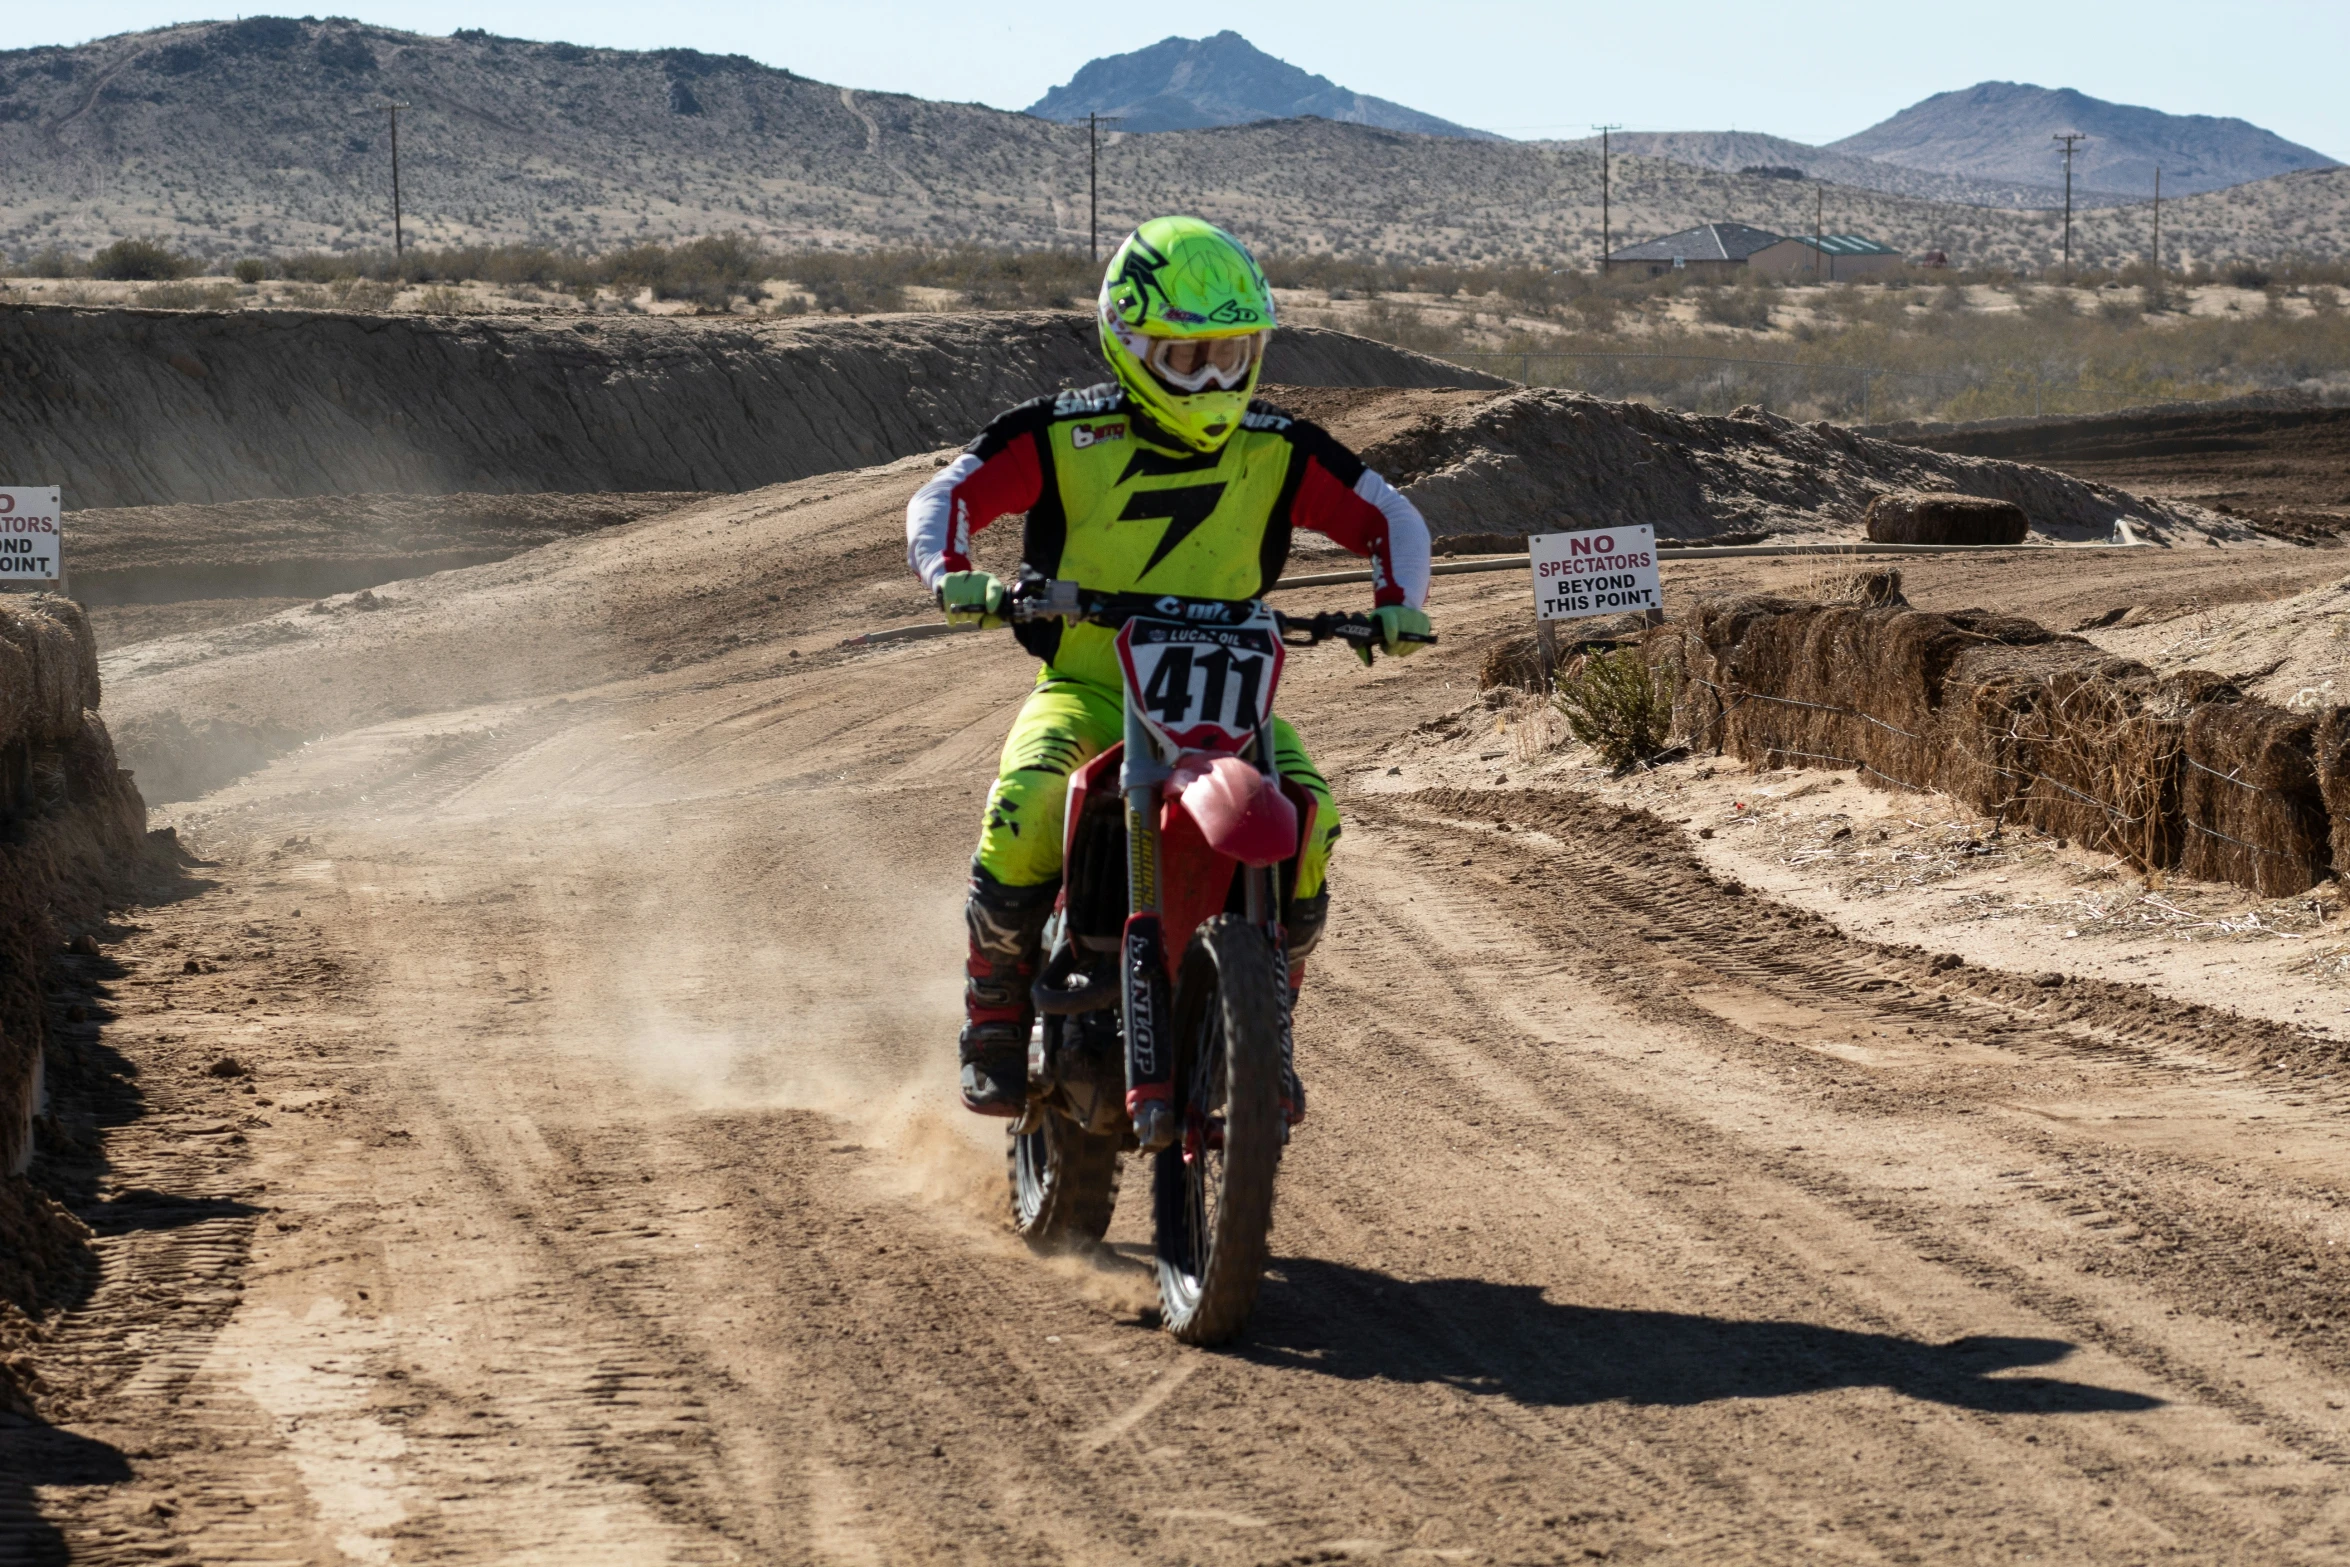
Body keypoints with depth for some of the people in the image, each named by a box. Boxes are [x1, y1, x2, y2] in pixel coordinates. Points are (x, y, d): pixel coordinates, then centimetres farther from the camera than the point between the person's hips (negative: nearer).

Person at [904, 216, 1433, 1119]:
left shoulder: (1277, 451, 3)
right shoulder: (1062, 435, -3)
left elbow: (1386, 516, 10)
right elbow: (945, 498, -6)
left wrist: (1397, 600, -10)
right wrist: (952, 576, -28)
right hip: (1085, 688, -2)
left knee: (1308, 821, -25)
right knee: (1023, 812, -32)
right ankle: (995, 1026, -11)